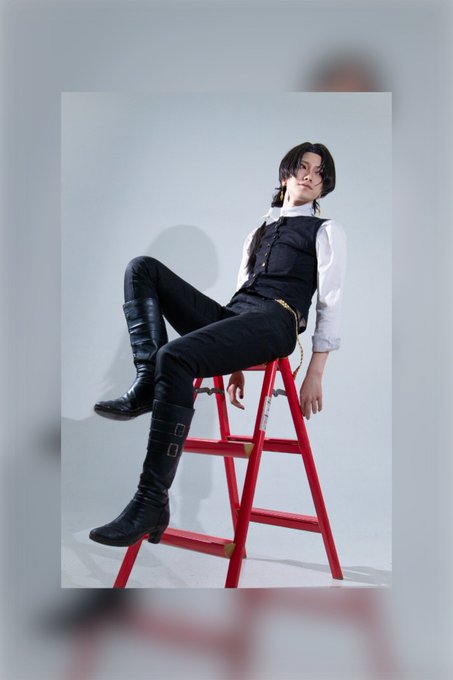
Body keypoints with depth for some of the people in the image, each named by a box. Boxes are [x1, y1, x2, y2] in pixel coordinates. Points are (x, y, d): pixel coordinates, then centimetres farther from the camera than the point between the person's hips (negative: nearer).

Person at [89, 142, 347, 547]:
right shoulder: (258, 233, 31)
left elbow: (330, 305, 4)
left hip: (275, 321, -7)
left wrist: (315, 375, -5)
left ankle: (152, 501, -30)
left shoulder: (326, 231, 13)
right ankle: (148, 383, -21)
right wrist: (236, 364, 19)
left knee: (176, 357, -33)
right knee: (142, 268, -5)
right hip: (232, 315, 7)